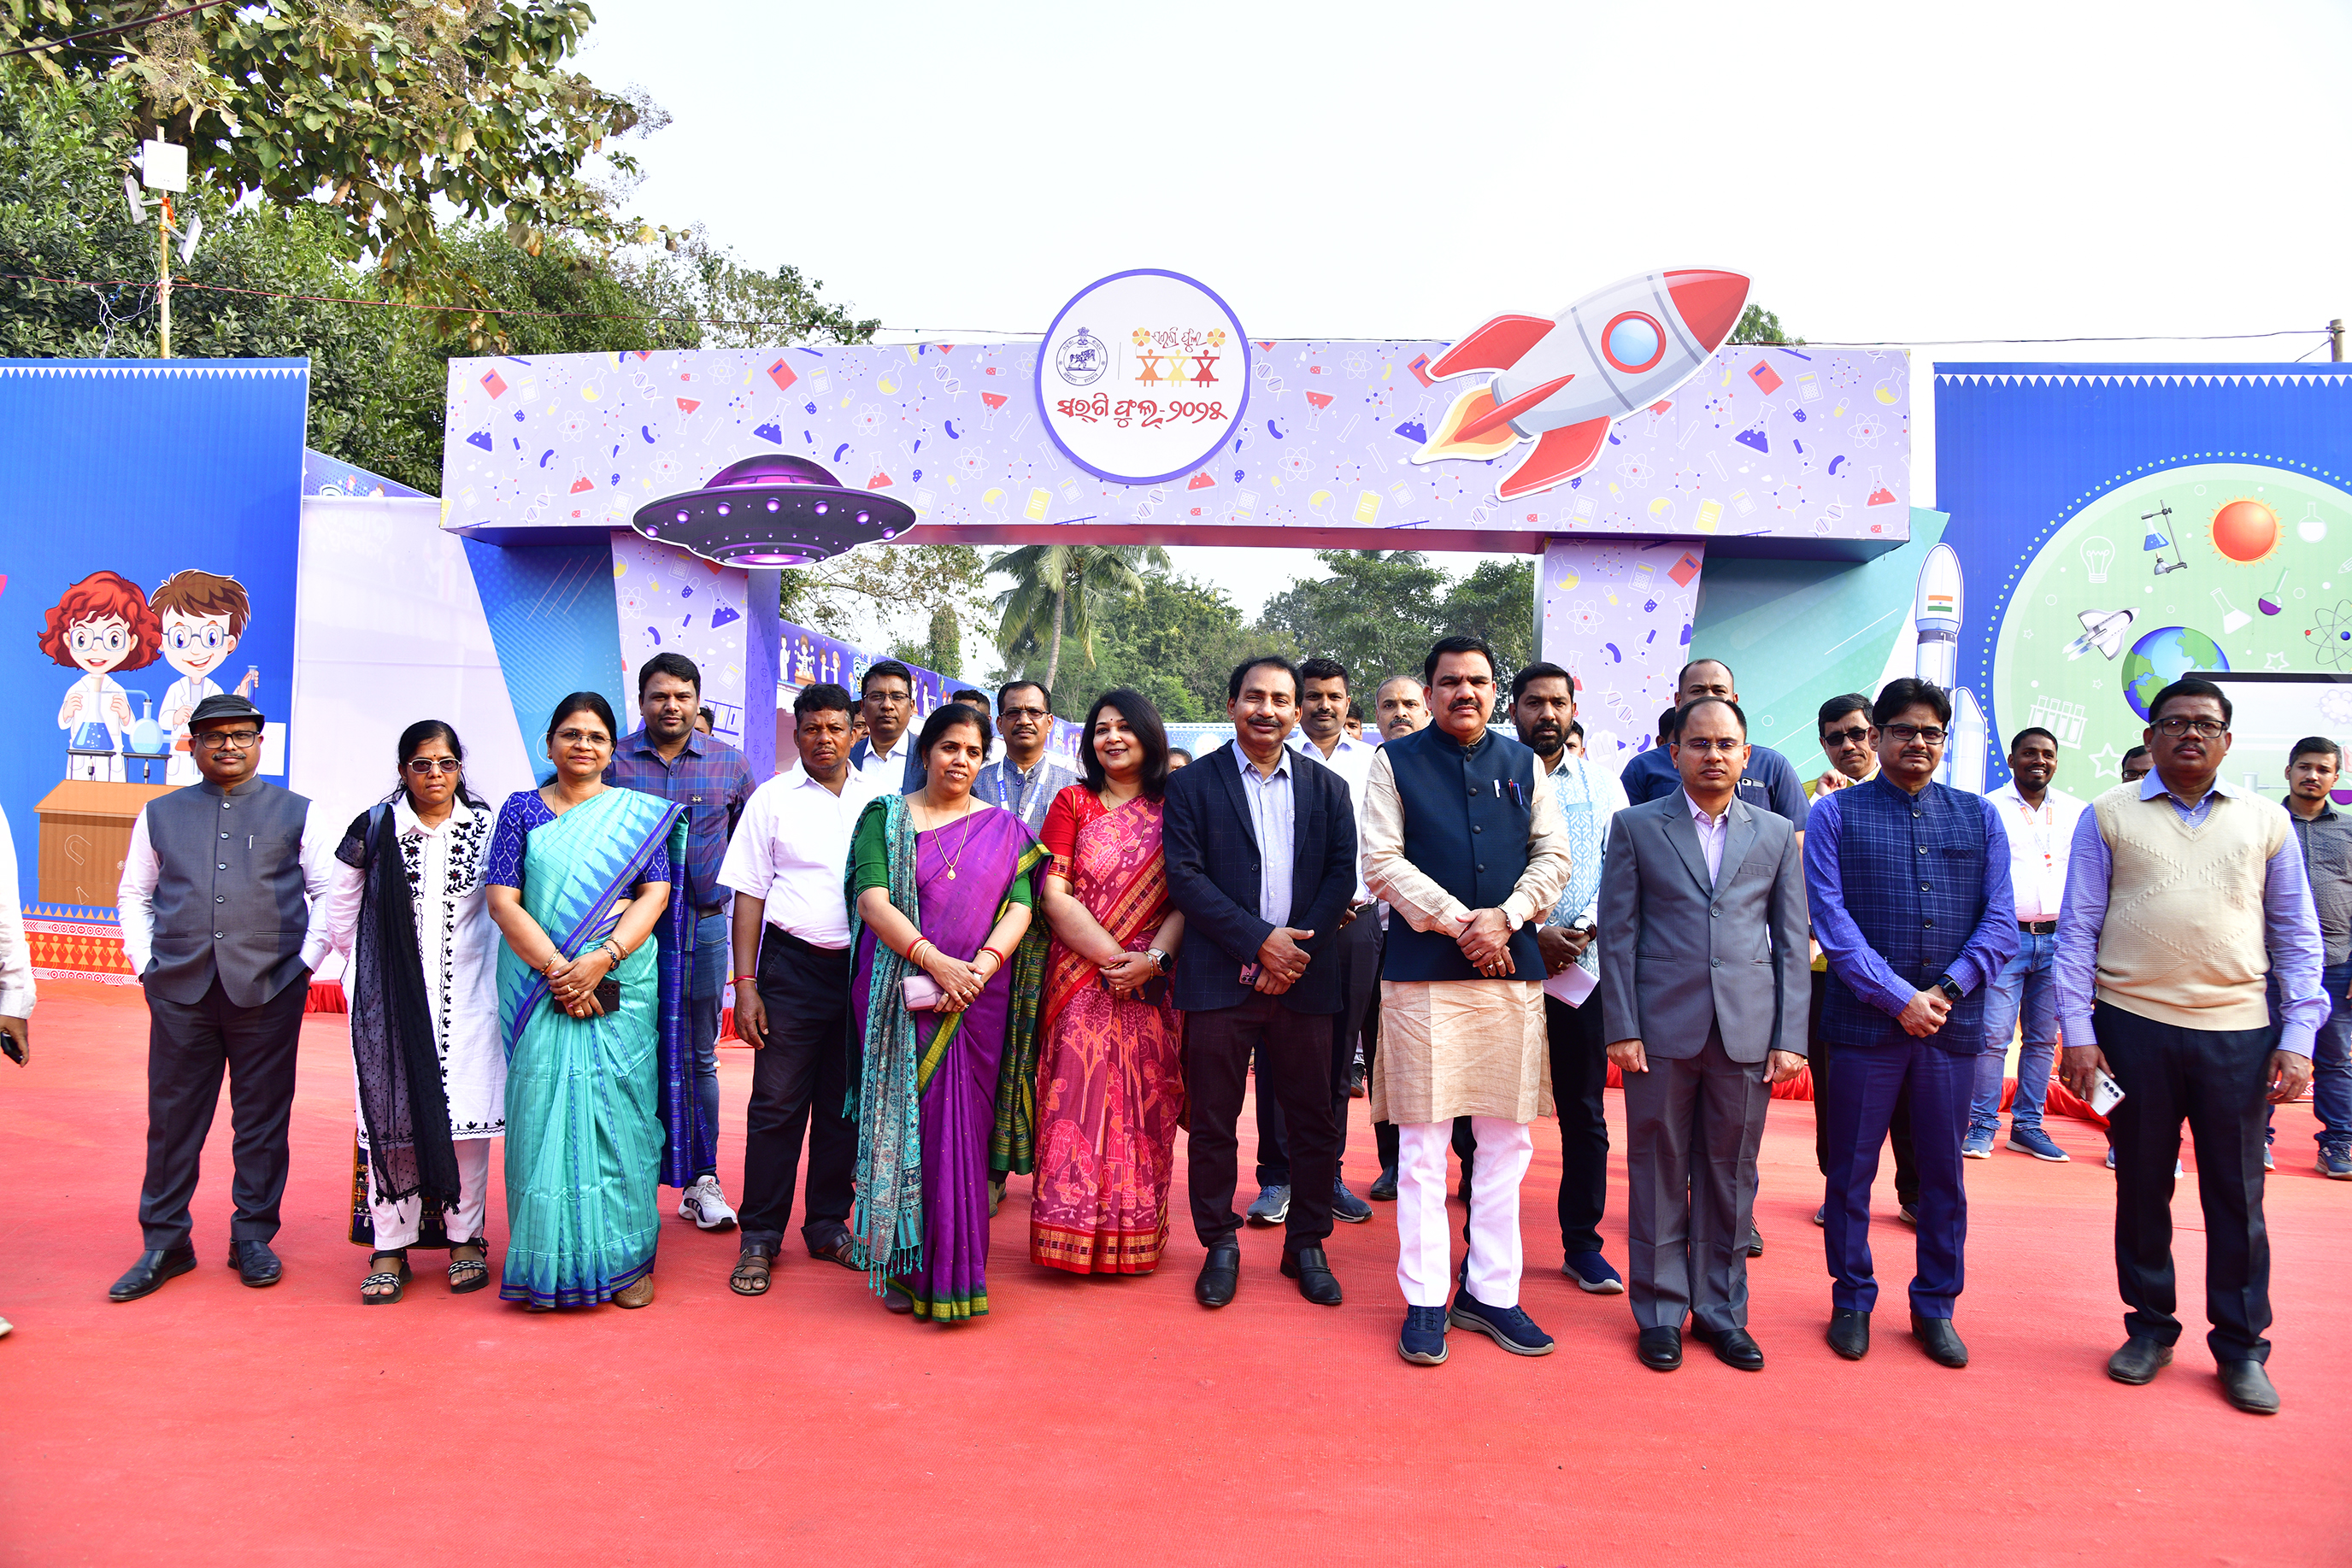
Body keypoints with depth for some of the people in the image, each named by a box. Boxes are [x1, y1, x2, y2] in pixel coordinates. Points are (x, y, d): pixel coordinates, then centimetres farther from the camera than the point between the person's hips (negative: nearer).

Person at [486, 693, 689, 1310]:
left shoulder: (640, 813, 8)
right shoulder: (521, 809, 9)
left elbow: (656, 894, -1)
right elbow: (502, 899, 1)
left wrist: (600, 961, -14)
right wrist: (556, 969, -12)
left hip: (623, 988, 0)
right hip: (540, 987, 1)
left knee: (619, 1111, 1)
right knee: (543, 1109, 0)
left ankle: (628, 1258, 11)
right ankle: (549, 1264, 11)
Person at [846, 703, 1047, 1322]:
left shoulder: (1005, 828, 11)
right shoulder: (885, 817, 7)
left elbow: (1020, 907, 1)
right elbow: (871, 901, -6)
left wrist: (980, 966, -17)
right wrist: (936, 962, -17)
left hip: (977, 1003, 1)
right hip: (901, 995, -1)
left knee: (963, 1128, 0)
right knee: (902, 1119, 2)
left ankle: (953, 1272, 10)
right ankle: (904, 1267, 14)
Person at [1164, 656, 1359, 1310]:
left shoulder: (1327, 788, 11)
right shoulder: (1192, 785, 3)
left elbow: (1342, 876, 4)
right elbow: (1185, 877, -6)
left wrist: (1299, 949, -9)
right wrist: (1259, 940, -13)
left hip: (1304, 981, 2)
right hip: (1219, 980, -2)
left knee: (1314, 1123, 6)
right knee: (1213, 1124, 5)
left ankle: (1307, 1244, 22)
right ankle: (1219, 1245, 20)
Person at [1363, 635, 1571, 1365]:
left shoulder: (1523, 764, 13)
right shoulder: (1396, 762, 4)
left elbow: (1553, 856, 8)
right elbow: (1382, 863, -4)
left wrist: (1505, 918, -9)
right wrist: (1459, 923, -12)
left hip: (1512, 969, 3)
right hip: (1423, 971, -3)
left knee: (1506, 1139, 7)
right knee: (1423, 1141, 1)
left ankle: (1492, 1292, 18)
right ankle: (1425, 1300, 11)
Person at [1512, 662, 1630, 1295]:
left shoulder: (1601, 783, 10)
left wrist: (1581, 931, -10)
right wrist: (1531, 935, -13)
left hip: (1583, 968, 2)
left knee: (1584, 1113, 8)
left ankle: (1582, 1244, 19)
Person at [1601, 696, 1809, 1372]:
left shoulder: (1777, 834, 11)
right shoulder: (1636, 826, 5)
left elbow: (1792, 942, 9)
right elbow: (1618, 934, 1)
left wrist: (1791, 1037, 0)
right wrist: (1622, 1029, -6)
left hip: (1747, 1033, 2)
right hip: (1662, 1030, -1)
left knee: (1731, 1179, 9)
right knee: (1659, 1176, 5)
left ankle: (1721, 1312, 23)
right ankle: (1661, 1313, 18)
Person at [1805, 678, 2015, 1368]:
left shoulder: (1980, 817, 9)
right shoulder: (1835, 813, 1)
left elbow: (2001, 923, 3)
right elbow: (1830, 919, -7)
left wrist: (1945, 991, -10)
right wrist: (1899, 997, -14)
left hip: (1954, 1025, 2)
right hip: (1865, 1021, -2)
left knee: (1943, 1173, 12)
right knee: (1852, 1170, 7)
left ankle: (1936, 1306, 27)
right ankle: (1852, 1301, 23)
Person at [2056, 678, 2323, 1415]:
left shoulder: (2266, 821, 9)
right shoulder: (2108, 815, 4)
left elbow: (2297, 938, 9)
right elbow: (2077, 931, 2)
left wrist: (2298, 1038, 1)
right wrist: (2077, 1031, -4)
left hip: (2237, 1031, 1)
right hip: (2133, 1024, -1)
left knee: (2237, 1194, 6)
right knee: (2141, 1184, 9)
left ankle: (2241, 1348, 19)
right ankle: (2149, 1328, 24)